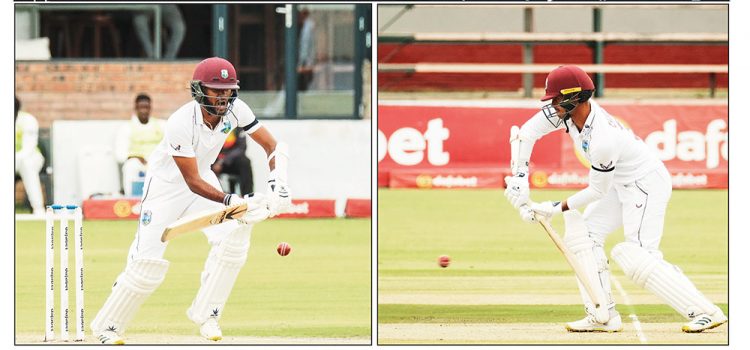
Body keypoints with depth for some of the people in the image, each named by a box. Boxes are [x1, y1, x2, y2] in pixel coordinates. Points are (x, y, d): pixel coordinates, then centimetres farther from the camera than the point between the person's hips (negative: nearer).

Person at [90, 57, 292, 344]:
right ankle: (107, 325, 6)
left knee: (233, 235, -17)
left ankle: (204, 313, -3)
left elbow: (273, 146, -12)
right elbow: (192, 182, -32)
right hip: (166, 183, -5)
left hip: (202, 176, 5)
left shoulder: (235, 109, -18)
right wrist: (230, 201, -45)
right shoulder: (180, 124, -34)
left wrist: (277, 180, -31)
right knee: (148, 261, -11)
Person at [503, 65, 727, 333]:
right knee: (584, 235, 5)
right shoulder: (565, 111, -11)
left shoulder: (603, 140, -34)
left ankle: (706, 312, -20)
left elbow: (597, 190, -20)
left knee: (636, 256, -20)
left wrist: (557, 208, -14)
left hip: (647, 184, -10)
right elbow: (526, 134, -3)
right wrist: (518, 179, -13)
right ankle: (603, 317, 4)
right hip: (621, 185, 10)